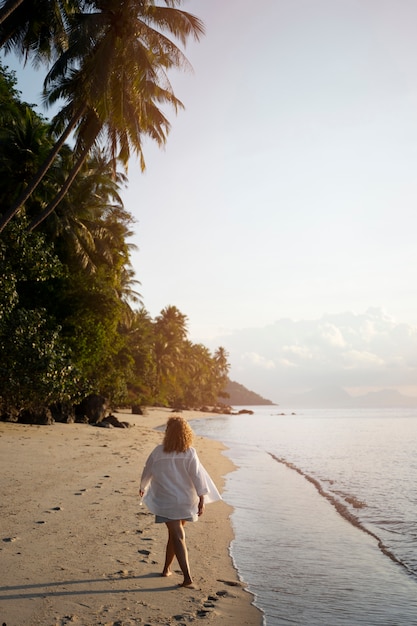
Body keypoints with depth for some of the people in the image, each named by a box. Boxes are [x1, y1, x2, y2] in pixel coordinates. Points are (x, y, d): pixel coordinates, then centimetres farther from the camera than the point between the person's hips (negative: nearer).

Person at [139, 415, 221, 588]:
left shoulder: (158, 452, -8)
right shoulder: (190, 453, -9)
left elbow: (147, 472, 7)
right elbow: (198, 477, -14)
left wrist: (142, 487, 26)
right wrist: (202, 500, -11)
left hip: (166, 500, -2)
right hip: (186, 501, 2)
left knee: (177, 536, -3)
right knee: (174, 533, 22)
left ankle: (187, 578, -12)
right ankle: (167, 568, 34)